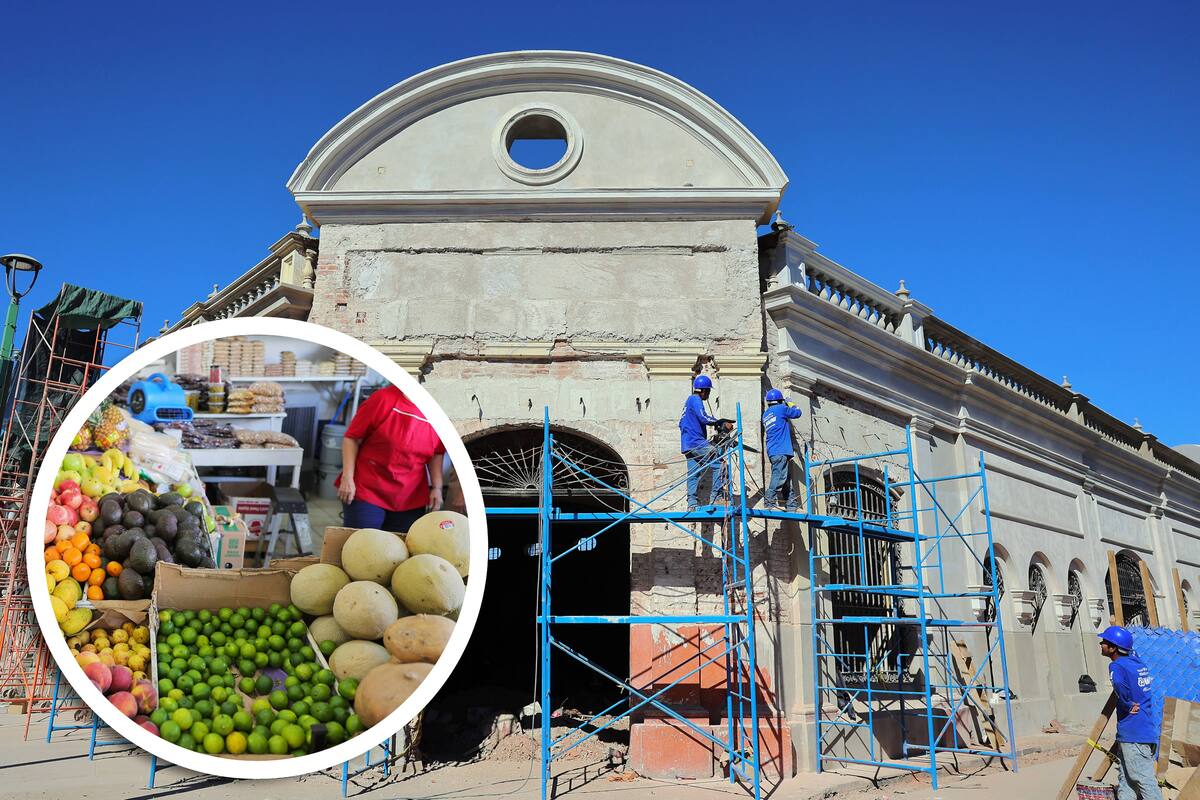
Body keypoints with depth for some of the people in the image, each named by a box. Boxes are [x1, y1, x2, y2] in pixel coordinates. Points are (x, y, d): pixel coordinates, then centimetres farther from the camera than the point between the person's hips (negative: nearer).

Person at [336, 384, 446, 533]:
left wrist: (437, 487, 3)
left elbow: (437, 453, 12)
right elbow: (352, 438, -6)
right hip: (366, 493, -3)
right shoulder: (383, 398, -11)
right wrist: (347, 478, -11)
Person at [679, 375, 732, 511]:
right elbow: (704, 418, -21)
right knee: (718, 465, -13)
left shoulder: (689, 400, 23)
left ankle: (692, 504, 6)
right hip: (696, 442, -11)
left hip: (687, 444, 11)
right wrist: (722, 423, -20)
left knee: (693, 474, 8)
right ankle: (715, 498, -15)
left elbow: (682, 423, 30)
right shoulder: (695, 400, -7)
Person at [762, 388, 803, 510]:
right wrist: (792, 405, 27)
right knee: (779, 476, -14)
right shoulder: (781, 408, -3)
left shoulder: (765, 414, 20)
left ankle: (791, 505, 12)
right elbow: (797, 413, 7)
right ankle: (770, 502, -20)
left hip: (772, 451, 9)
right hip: (781, 450, -9)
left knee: (785, 478, 11)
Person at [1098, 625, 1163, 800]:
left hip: (1134, 735, -9)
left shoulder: (1117, 666, -17)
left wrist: (1128, 705, -20)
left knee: (1145, 780, -3)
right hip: (1148, 731, 9)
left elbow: (1119, 684, -36)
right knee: (1125, 779, 15)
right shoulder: (1137, 661, 9)